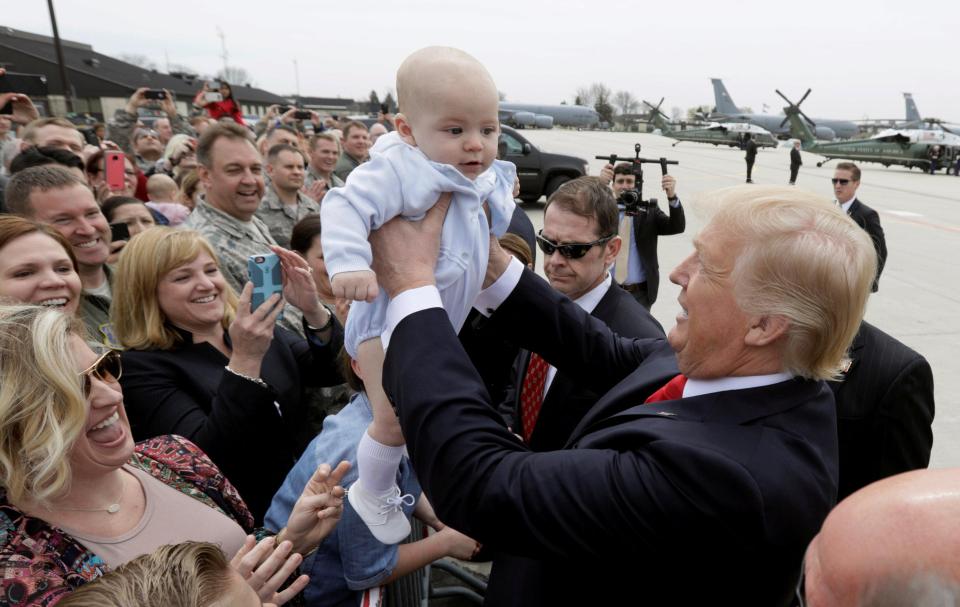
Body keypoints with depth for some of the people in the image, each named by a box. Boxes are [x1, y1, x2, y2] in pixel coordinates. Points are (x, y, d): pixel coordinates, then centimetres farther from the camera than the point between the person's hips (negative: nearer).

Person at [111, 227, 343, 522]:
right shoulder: (142, 367, -5)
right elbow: (207, 460, -18)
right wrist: (245, 359, -25)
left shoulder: (258, 329, 8)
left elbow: (334, 371, 2)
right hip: (251, 523, -4)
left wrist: (314, 311, -14)